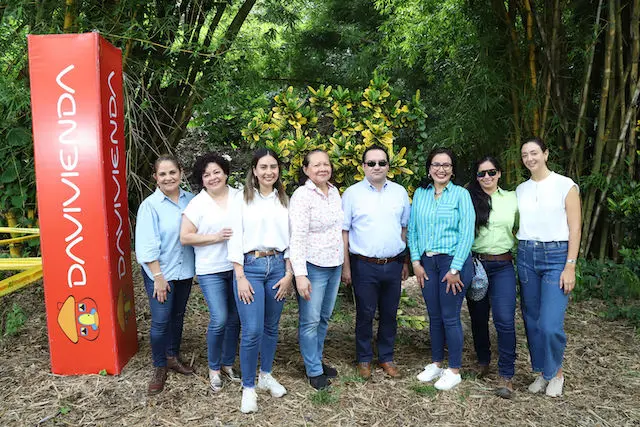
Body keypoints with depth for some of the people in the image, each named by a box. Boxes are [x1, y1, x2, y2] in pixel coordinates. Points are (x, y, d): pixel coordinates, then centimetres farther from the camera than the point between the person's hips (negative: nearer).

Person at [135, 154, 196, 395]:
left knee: (177, 316, 17)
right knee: (160, 321, -1)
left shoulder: (191, 200, 1)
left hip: (184, 270, 5)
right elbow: (147, 245, -13)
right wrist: (158, 276, -15)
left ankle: (173, 357, 36)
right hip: (160, 272, -4)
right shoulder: (150, 205, -11)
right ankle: (159, 369, 18)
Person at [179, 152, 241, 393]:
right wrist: (216, 237, -15)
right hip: (211, 270, -3)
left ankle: (228, 364, 30)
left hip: (237, 266, 4)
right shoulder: (197, 203, -5)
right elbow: (185, 237, -7)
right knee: (219, 319, -7)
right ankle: (214, 369, 16)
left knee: (235, 318, 11)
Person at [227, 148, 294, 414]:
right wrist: (240, 277, -10)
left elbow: (289, 239, 9)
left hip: (278, 266, 3)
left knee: (271, 327, 12)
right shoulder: (243, 199, 0)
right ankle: (248, 387, 11)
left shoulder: (284, 200, 10)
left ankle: (266, 376, 31)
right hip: (250, 267, -3)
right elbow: (235, 239, -4)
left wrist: (289, 274, 2)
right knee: (252, 330, -6)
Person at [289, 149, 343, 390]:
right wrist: (300, 275, -25)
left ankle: (317, 360, 35)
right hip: (313, 267, -7)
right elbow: (297, 237, -20)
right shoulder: (302, 196, -15)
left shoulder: (334, 191, 7)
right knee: (310, 321, 3)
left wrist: (343, 262, 19)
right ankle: (314, 371, 19)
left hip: (334, 265, 7)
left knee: (324, 318, 18)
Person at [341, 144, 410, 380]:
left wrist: (405, 262, 11)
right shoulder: (352, 193, -3)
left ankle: (386, 358, 28)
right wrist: (346, 266, -5)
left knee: (389, 314, 12)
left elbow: (405, 228, 13)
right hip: (364, 265, -3)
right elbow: (344, 231, -2)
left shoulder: (400, 192, 7)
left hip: (393, 265, 3)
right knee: (365, 314, 7)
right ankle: (364, 360, 24)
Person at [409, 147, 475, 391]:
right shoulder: (420, 194, 7)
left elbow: (466, 233, -9)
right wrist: (416, 262, 0)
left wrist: (455, 269, -13)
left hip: (453, 261, -4)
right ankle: (436, 364, 30)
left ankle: (454, 371, 18)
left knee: (450, 317, 2)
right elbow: (412, 230, 8)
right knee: (434, 316, 14)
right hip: (427, 262, 4)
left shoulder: (461, 194, -4)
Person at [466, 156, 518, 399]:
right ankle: (483, 362, 33)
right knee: (478, 317, 11)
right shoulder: (469, 199, 2)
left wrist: (512, 245, 6)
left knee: (505, 320, -10)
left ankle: (506, 376, 2)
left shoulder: (512, 199, 7)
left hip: (502, 266, 0)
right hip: (474, 264, 0)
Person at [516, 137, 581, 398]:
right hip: (526, 256, 4)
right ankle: (542, 373, 24)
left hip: (556, 256, -4)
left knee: (550, 324, -11)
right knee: (532, 320, 7)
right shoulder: (521, 190, 11)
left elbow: (574, 229, -5)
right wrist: (521, 253, 1)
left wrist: (570, 267, -11)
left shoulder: (565, 185, -2)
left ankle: (556, 374, 14)